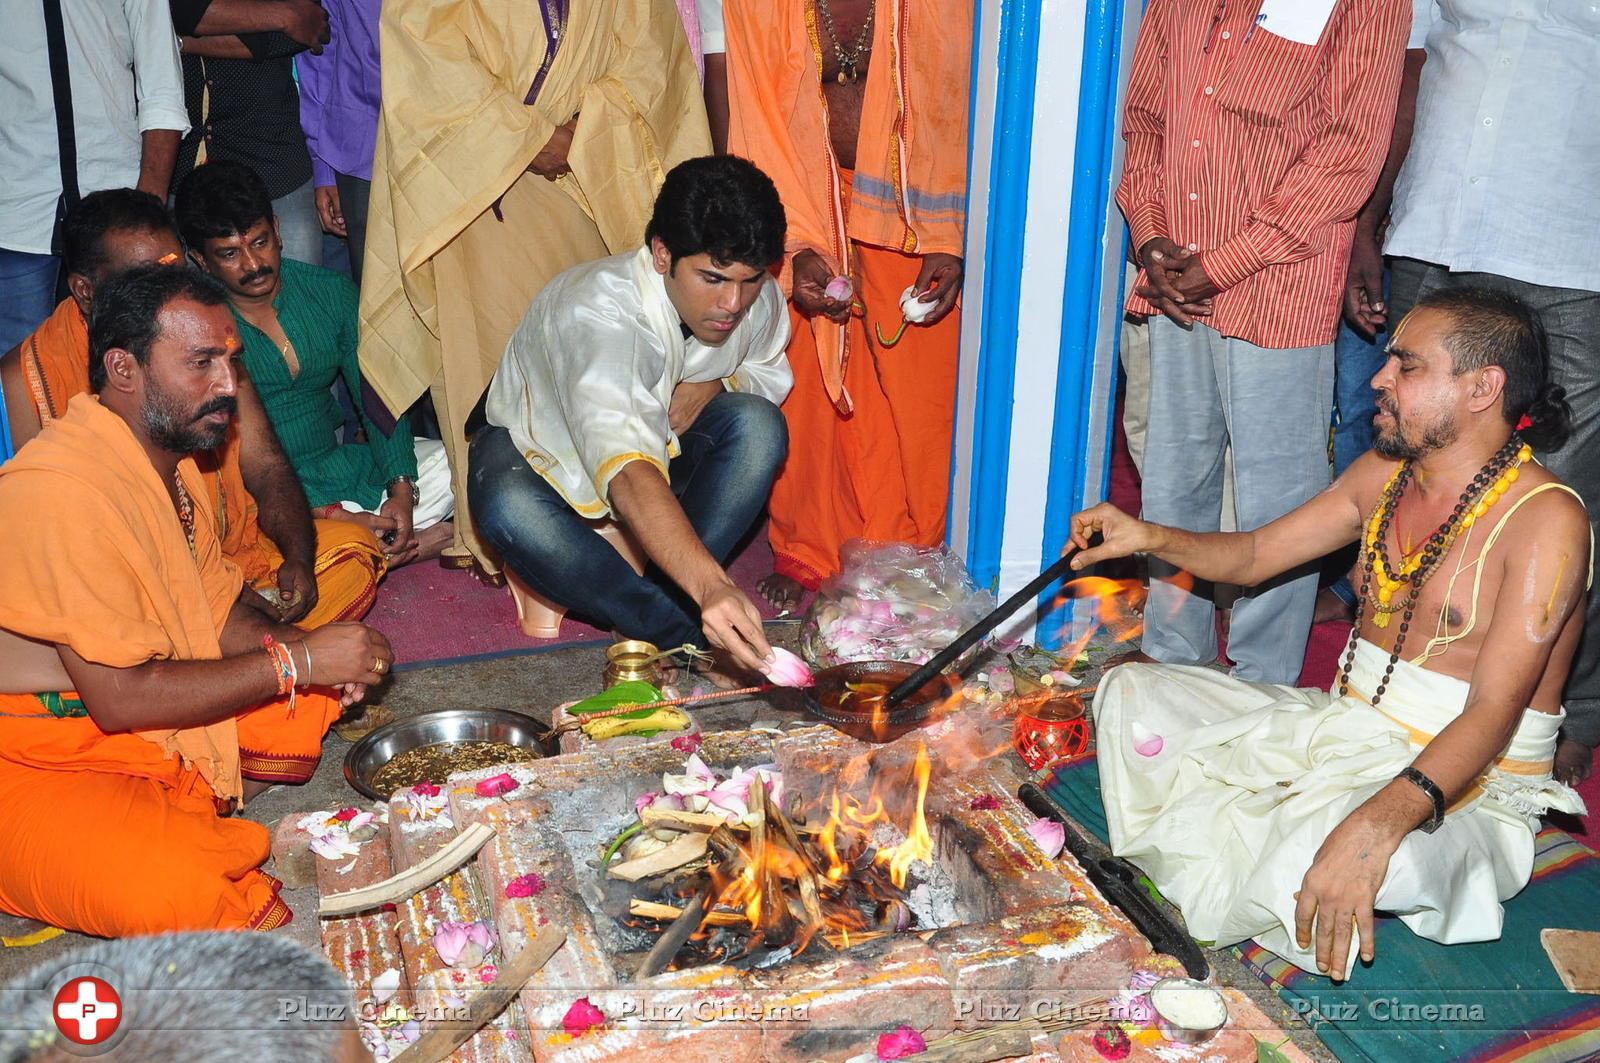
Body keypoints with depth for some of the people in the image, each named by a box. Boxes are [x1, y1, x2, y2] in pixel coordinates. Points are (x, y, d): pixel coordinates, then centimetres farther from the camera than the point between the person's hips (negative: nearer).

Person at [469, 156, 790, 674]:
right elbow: (627, 475, -54)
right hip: (540, 444, -4)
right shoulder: (597, 309, -39)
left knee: (758, 423, -27)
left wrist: (713, 386, -19)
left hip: (664, 444, 4)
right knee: (509, 510, -40)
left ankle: (666, 595, -21)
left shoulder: (759, 298, -18)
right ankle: (681, 636, -27)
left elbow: (769, 374, 7)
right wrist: (713, 587, -68)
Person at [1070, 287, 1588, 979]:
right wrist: (1151, 538, -7)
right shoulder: (1384, 471, 4)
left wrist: (1378, 821, -45)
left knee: (1312, 862, -39)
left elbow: (1492, 714, -29)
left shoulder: (1546, 518, -20)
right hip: (1343, 730, 8)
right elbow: (1255, 554, 13)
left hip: (1468, 785, -7)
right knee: (1131, 694, 3)